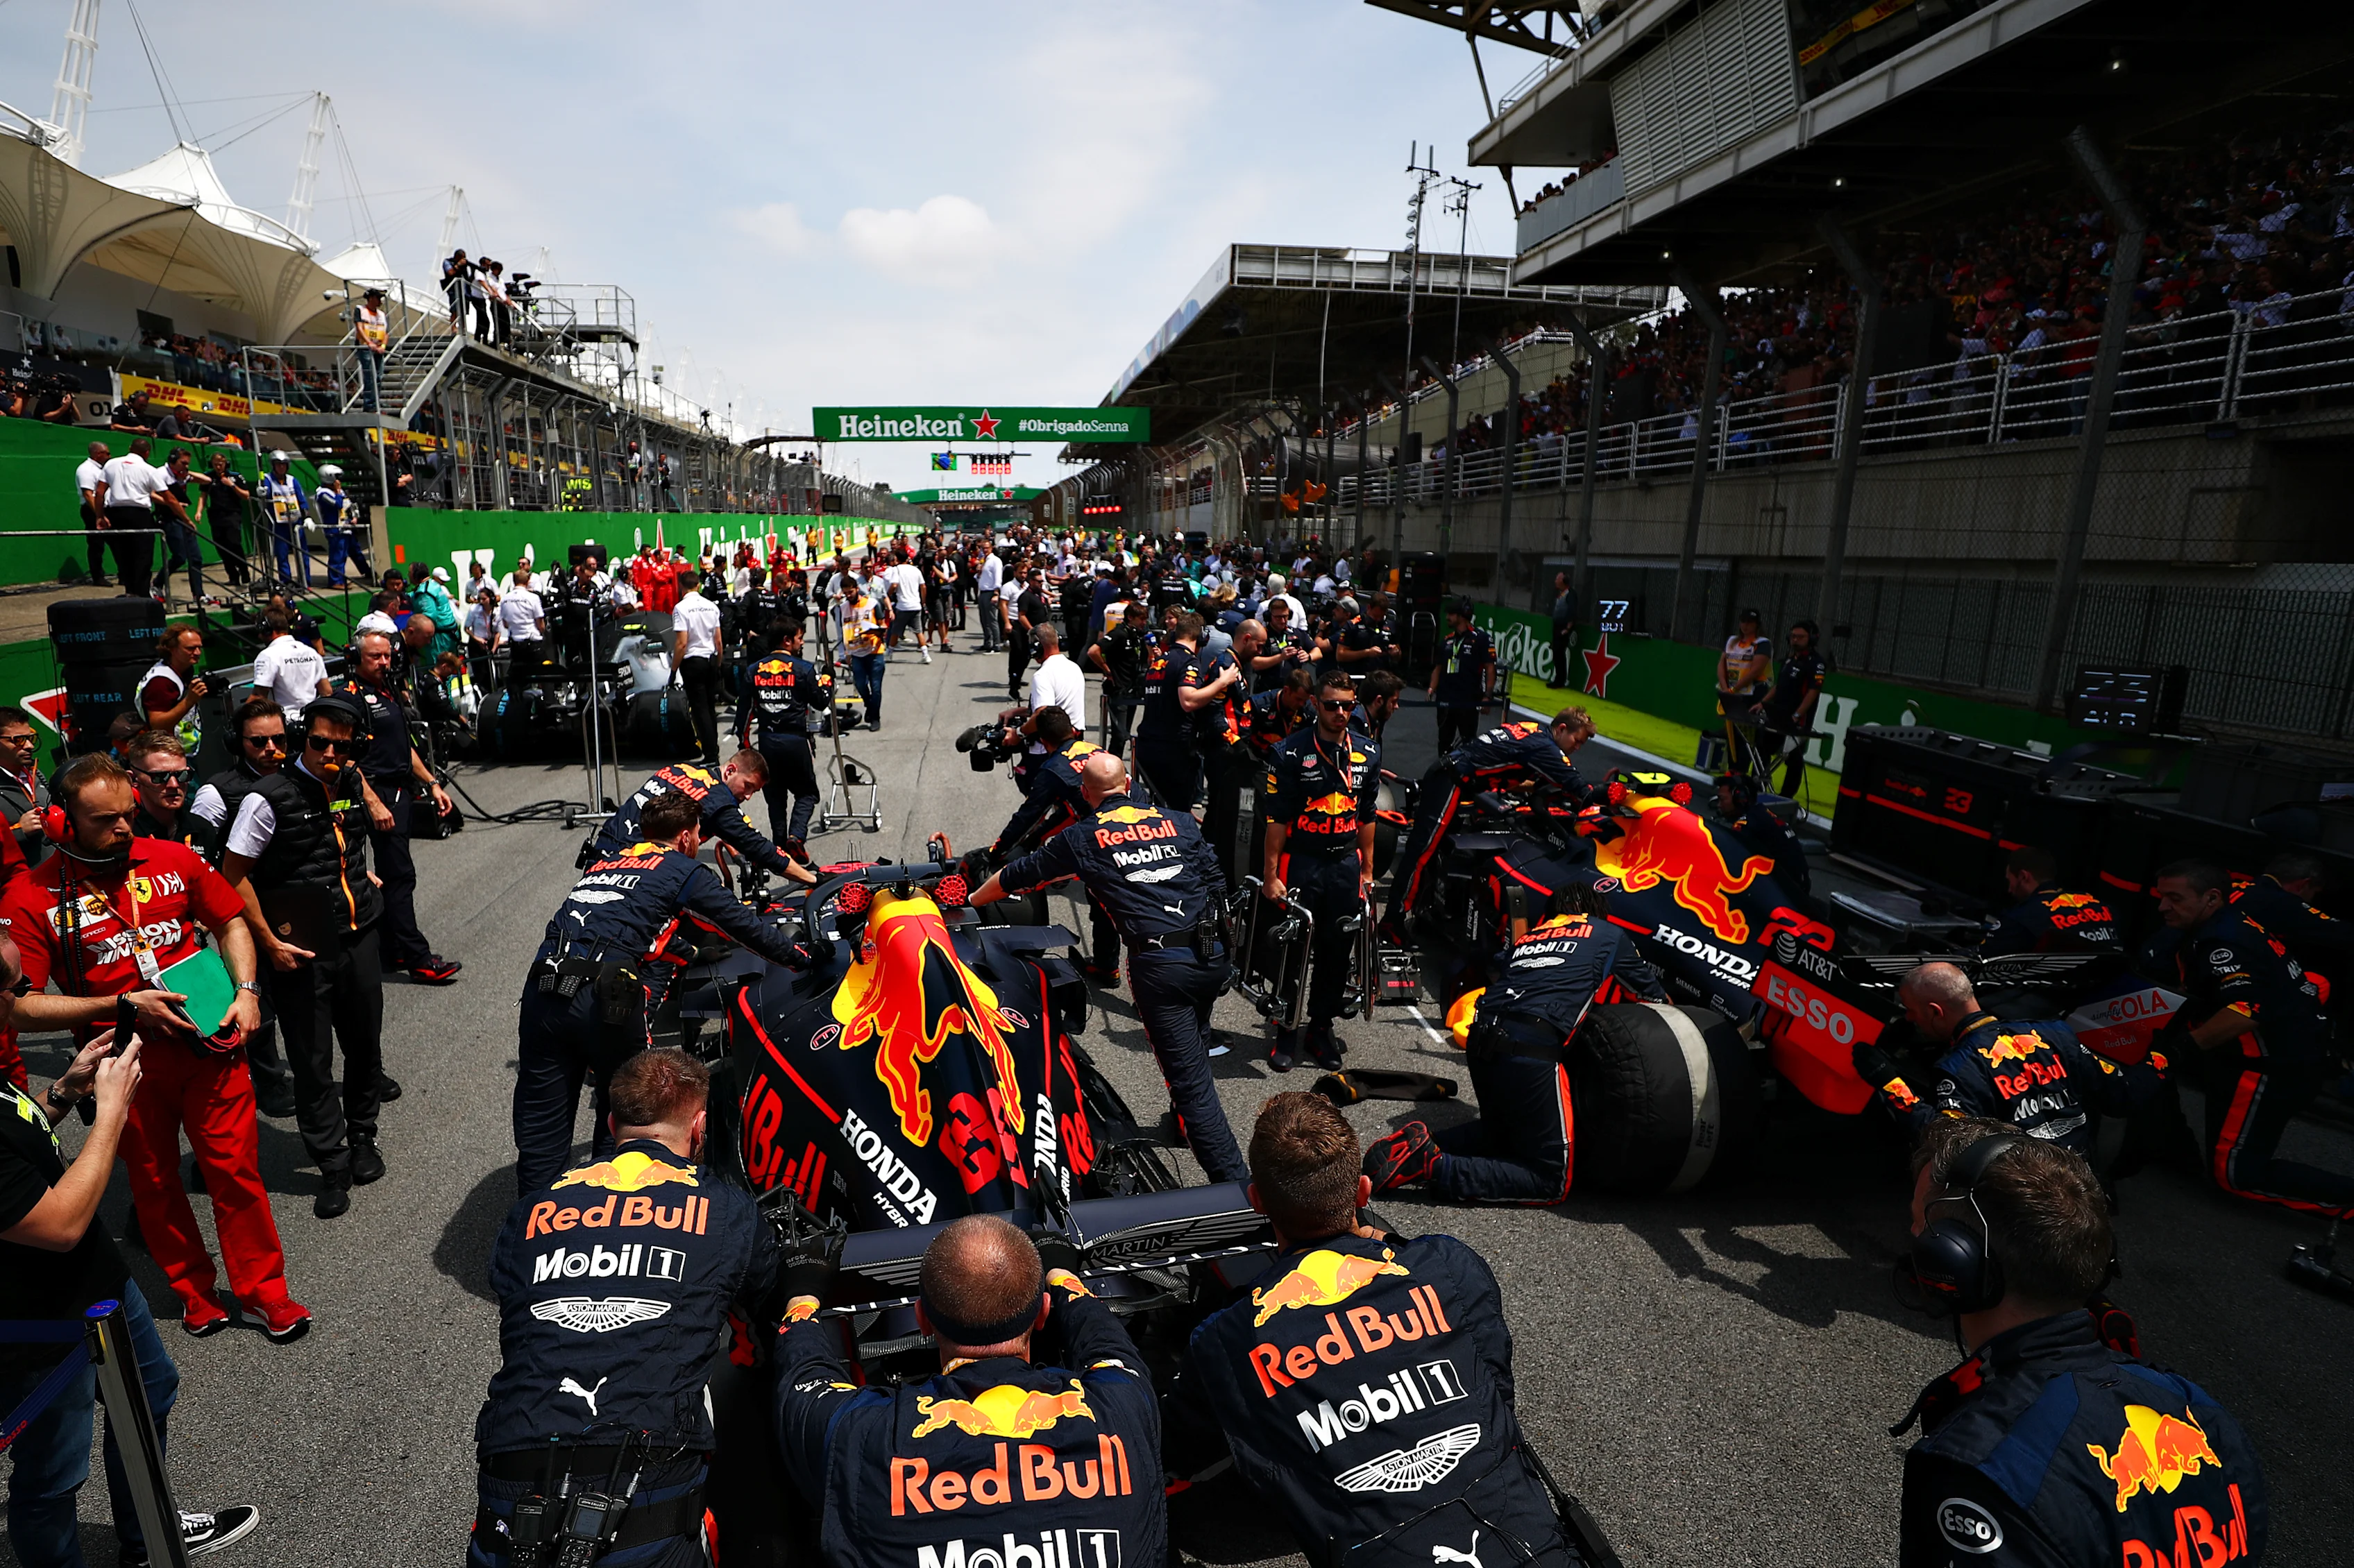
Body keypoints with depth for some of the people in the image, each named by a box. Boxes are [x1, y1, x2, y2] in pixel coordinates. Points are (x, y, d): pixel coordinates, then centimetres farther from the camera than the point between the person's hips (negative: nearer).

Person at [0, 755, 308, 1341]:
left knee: (236, 1169, 6)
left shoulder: (173, 859, -2)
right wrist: (123, 1005, -18)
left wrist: (245, 992, -3)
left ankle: (262, 1288, 23)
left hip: (209, 1045, 1)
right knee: (154, 1183, 16)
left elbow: (230, 923, 10)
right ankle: (193, 1291, 36)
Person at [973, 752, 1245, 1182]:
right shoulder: (1179, 821, 13)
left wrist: (970, 900, 34)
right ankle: (1186, 1124, 47)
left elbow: (1016, 877, 17)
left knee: (1190, 1076, -1)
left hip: (1158, 964, -5)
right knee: (1194, 1050, 28)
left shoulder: (1081, 838, 5)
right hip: (1213, 954, 5)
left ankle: (1233, 1182, -3)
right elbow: (1217, 882, 12)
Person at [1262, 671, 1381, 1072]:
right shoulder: (1291, 753, -9)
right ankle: (1287, 1030, 19)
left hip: (1346, 864, 4)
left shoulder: (1368, 753, 5)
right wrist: (1271, 876, -11)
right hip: (1300, 863, -4)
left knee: (1338, 952, 10)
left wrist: (1367, 870, 13)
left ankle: (1322, 1026, 26)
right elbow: (1277, 819, -9)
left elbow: (1367, 816, 12)